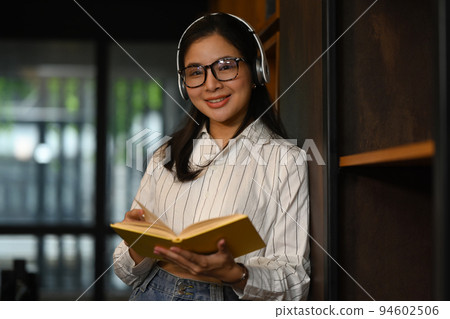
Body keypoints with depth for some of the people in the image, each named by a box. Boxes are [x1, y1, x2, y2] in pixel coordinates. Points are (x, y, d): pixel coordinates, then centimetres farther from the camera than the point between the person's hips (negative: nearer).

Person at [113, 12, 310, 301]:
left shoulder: (285, 159, 0)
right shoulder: (166, 159, 11)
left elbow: (294, 280, -4)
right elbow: (131, 273, 12)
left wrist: (234, 274, -22)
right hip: (153, 298, 4)